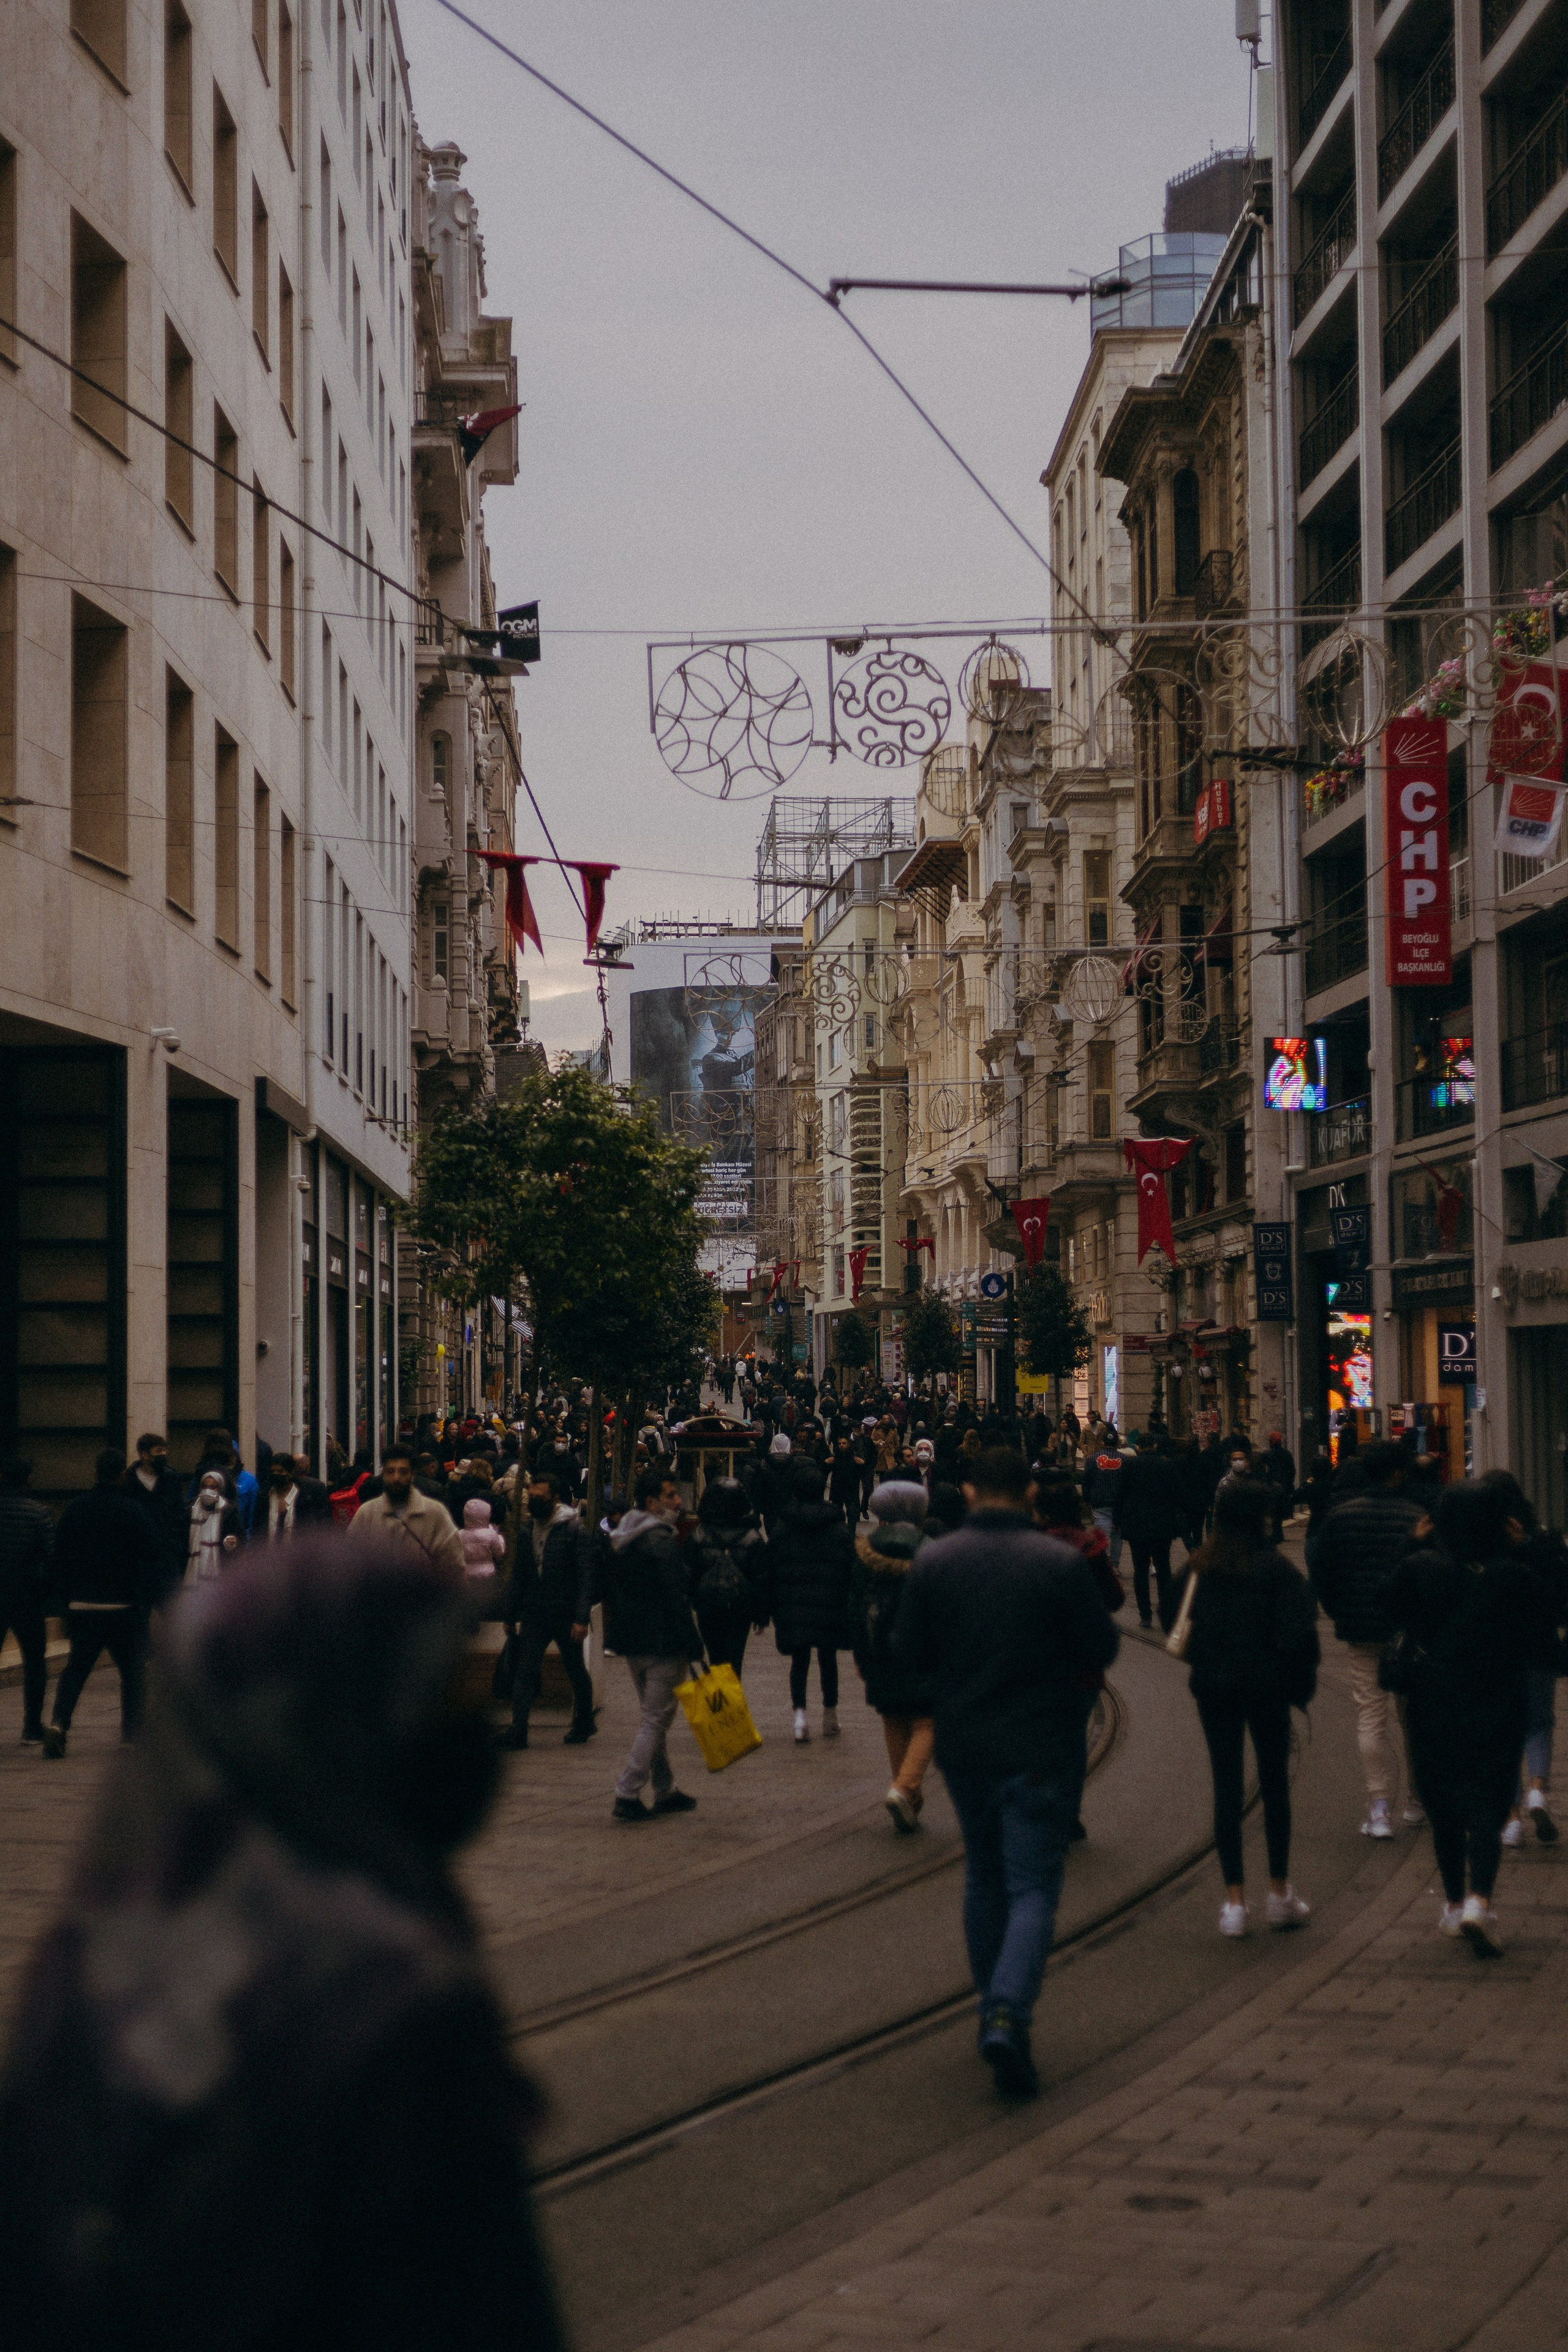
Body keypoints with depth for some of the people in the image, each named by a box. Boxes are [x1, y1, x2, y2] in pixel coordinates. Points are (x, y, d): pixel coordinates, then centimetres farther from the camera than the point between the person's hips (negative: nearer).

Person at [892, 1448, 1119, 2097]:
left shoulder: (934, 1562, -3)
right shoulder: (1059, 1563, -11)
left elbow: (909, 1654, 0)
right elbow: (1101, 1650, -6)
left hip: (964, 1746, 3)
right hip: (1040, 1751, -3)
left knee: (984, 1877, 20)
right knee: (1033, 1887, -2)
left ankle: (994, 2011, 25)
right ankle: (1009, 2013, -21)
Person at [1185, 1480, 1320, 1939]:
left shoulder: (1200, 1566, 0)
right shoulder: (1275, 1568, -11)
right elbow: (1298, 1630, -14)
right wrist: (1301, 1683, -2)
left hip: (1213, 1686, 3)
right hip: (1266, 1686, -3)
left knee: (1226, 1788, 6)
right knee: (1275, 1785, 11)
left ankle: (1234, 1900, 2)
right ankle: (1279, 1892, 18)